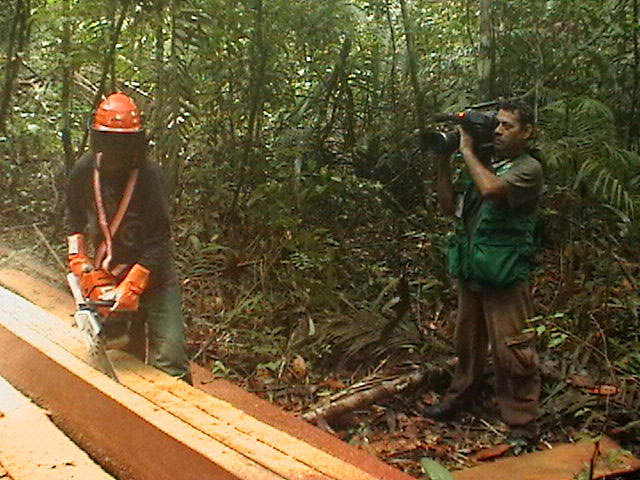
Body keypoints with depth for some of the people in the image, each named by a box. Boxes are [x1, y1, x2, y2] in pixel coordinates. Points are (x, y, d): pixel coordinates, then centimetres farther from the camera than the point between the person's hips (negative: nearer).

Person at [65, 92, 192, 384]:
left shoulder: (149, 175, -20)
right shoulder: (83, 171, -5)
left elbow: (158, 241, -21)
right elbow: (75, 219, 12)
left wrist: (131, 286, -25)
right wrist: (78, 260, -1)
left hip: (154, 275, -4)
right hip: (108, 276, 4)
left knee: (169, 356, -10)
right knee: (128, 354, 12)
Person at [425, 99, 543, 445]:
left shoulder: (528, 169, -8)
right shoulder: (481, 164, 14)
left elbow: (492, 188, -27)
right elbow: (449, 206, 12)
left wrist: (467, 151, -13)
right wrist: (444, 161, 4)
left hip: (505, 275, -7)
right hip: (471, 270, 7)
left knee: (512, 350, -5)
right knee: (467, 342, 20)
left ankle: (522, 423, 6)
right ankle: (459, 398, 37)